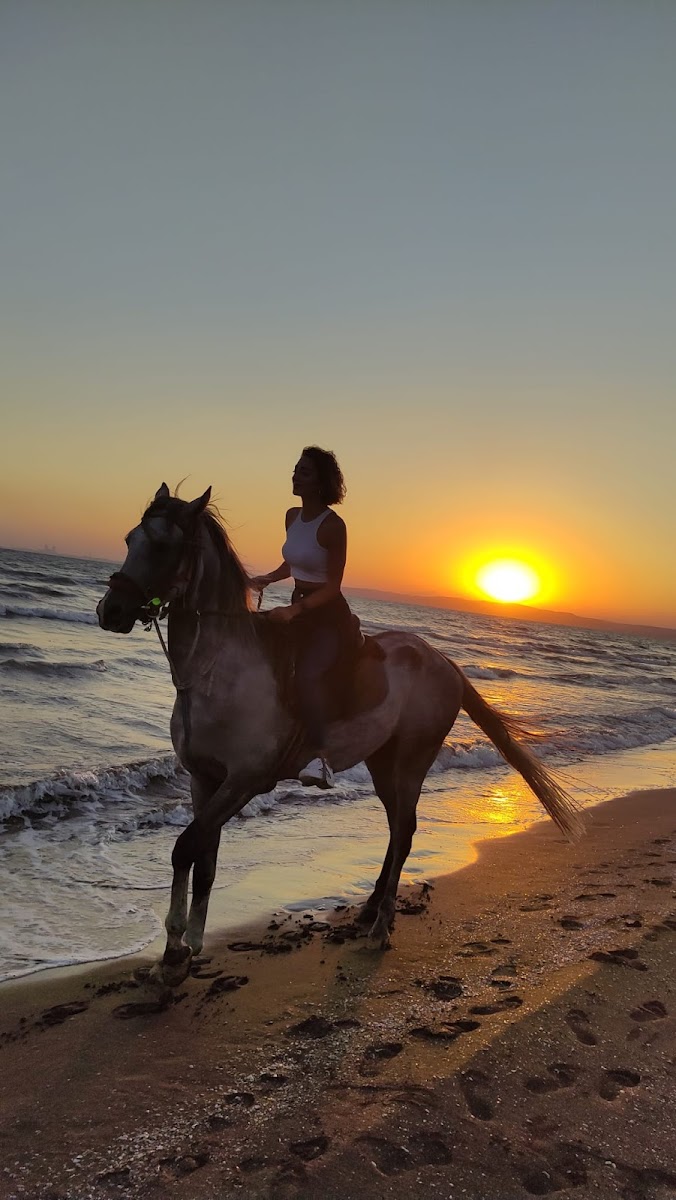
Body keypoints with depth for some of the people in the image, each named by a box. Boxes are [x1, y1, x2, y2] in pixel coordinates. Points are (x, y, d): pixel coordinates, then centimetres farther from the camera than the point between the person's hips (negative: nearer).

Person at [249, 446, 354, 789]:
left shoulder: (332, 525, -16)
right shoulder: (293, 516, 7)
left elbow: (333, 586, -17)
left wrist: (295, 609, -28)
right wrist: (266, 580, 6)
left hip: (329, 616, -9)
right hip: (298, 611, 9)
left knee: (307, 673, -31)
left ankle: (320, 759, -35)